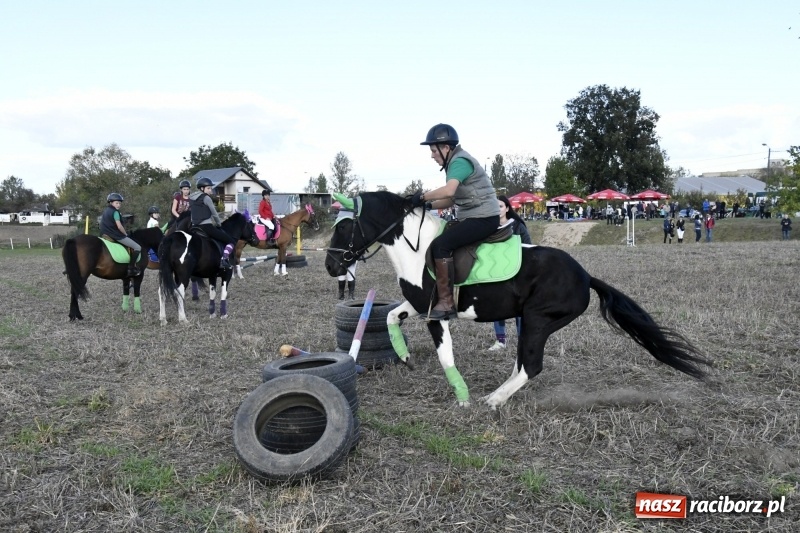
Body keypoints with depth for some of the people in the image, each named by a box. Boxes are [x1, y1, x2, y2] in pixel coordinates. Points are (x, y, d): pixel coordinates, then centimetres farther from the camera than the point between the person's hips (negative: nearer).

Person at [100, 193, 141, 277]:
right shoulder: (115, 212, -13)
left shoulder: (105, 211, 14)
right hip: (117, 236, -9)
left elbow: (105, 224, 19)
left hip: (107, 235, 10)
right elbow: (119, 226, -20)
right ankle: (131, 268, -13)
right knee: (138, 248, -7)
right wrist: (126, 234, -5)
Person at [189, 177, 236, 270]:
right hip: (207, 227, -8)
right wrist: (219, 224, 14)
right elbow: (214, 214, -3)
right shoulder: (206, 198, -7)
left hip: (195, 227, 8)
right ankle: (224, 260, -28)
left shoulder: (192, 198, 16)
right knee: (232, 241, -6)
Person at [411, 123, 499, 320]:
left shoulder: (460, 161, -13)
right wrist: (429, 205, 2)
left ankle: (446, 302, -20)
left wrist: (423, 196, -19)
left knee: (440, 245, -22)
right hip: (475, 218, 11)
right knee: (441, 241, 13)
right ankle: (438, 293, 15)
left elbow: (448, 191, -31)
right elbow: (453, 199, 14)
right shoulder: (456, 162, 17)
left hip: (484, 218, -11)